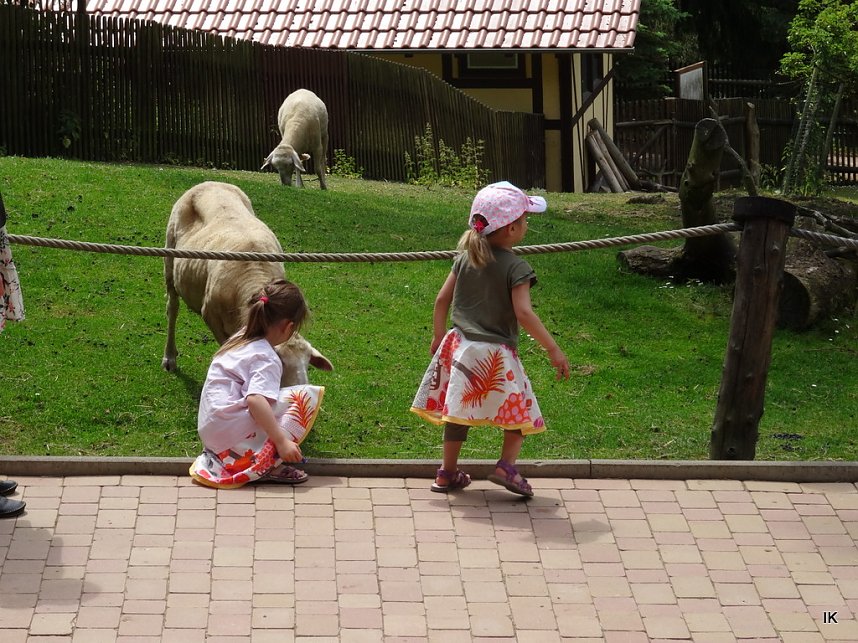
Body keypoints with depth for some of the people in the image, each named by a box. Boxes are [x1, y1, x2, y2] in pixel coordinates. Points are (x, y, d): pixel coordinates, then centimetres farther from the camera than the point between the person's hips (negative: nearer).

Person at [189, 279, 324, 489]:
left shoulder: (240, 339, 16)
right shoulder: (266, 358, -11)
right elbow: (256, 400, -28)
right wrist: (282, 441, -28)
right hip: (233, 436, -9)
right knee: (306, 396, -10)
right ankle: (267, 465, -14)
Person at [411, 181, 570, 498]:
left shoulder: (465, 258, 5)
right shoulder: (516, 267, -14)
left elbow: (442, 299, 7)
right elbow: (523, 312, -22)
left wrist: (438, 336, 21)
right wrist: (553, 349, -18)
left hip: (459, 347, 6)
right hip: (496, 355, -6)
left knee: (458, 411, 16)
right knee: (520, 409, 9)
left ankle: (448, 473, 21)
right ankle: (506, 466, -4)